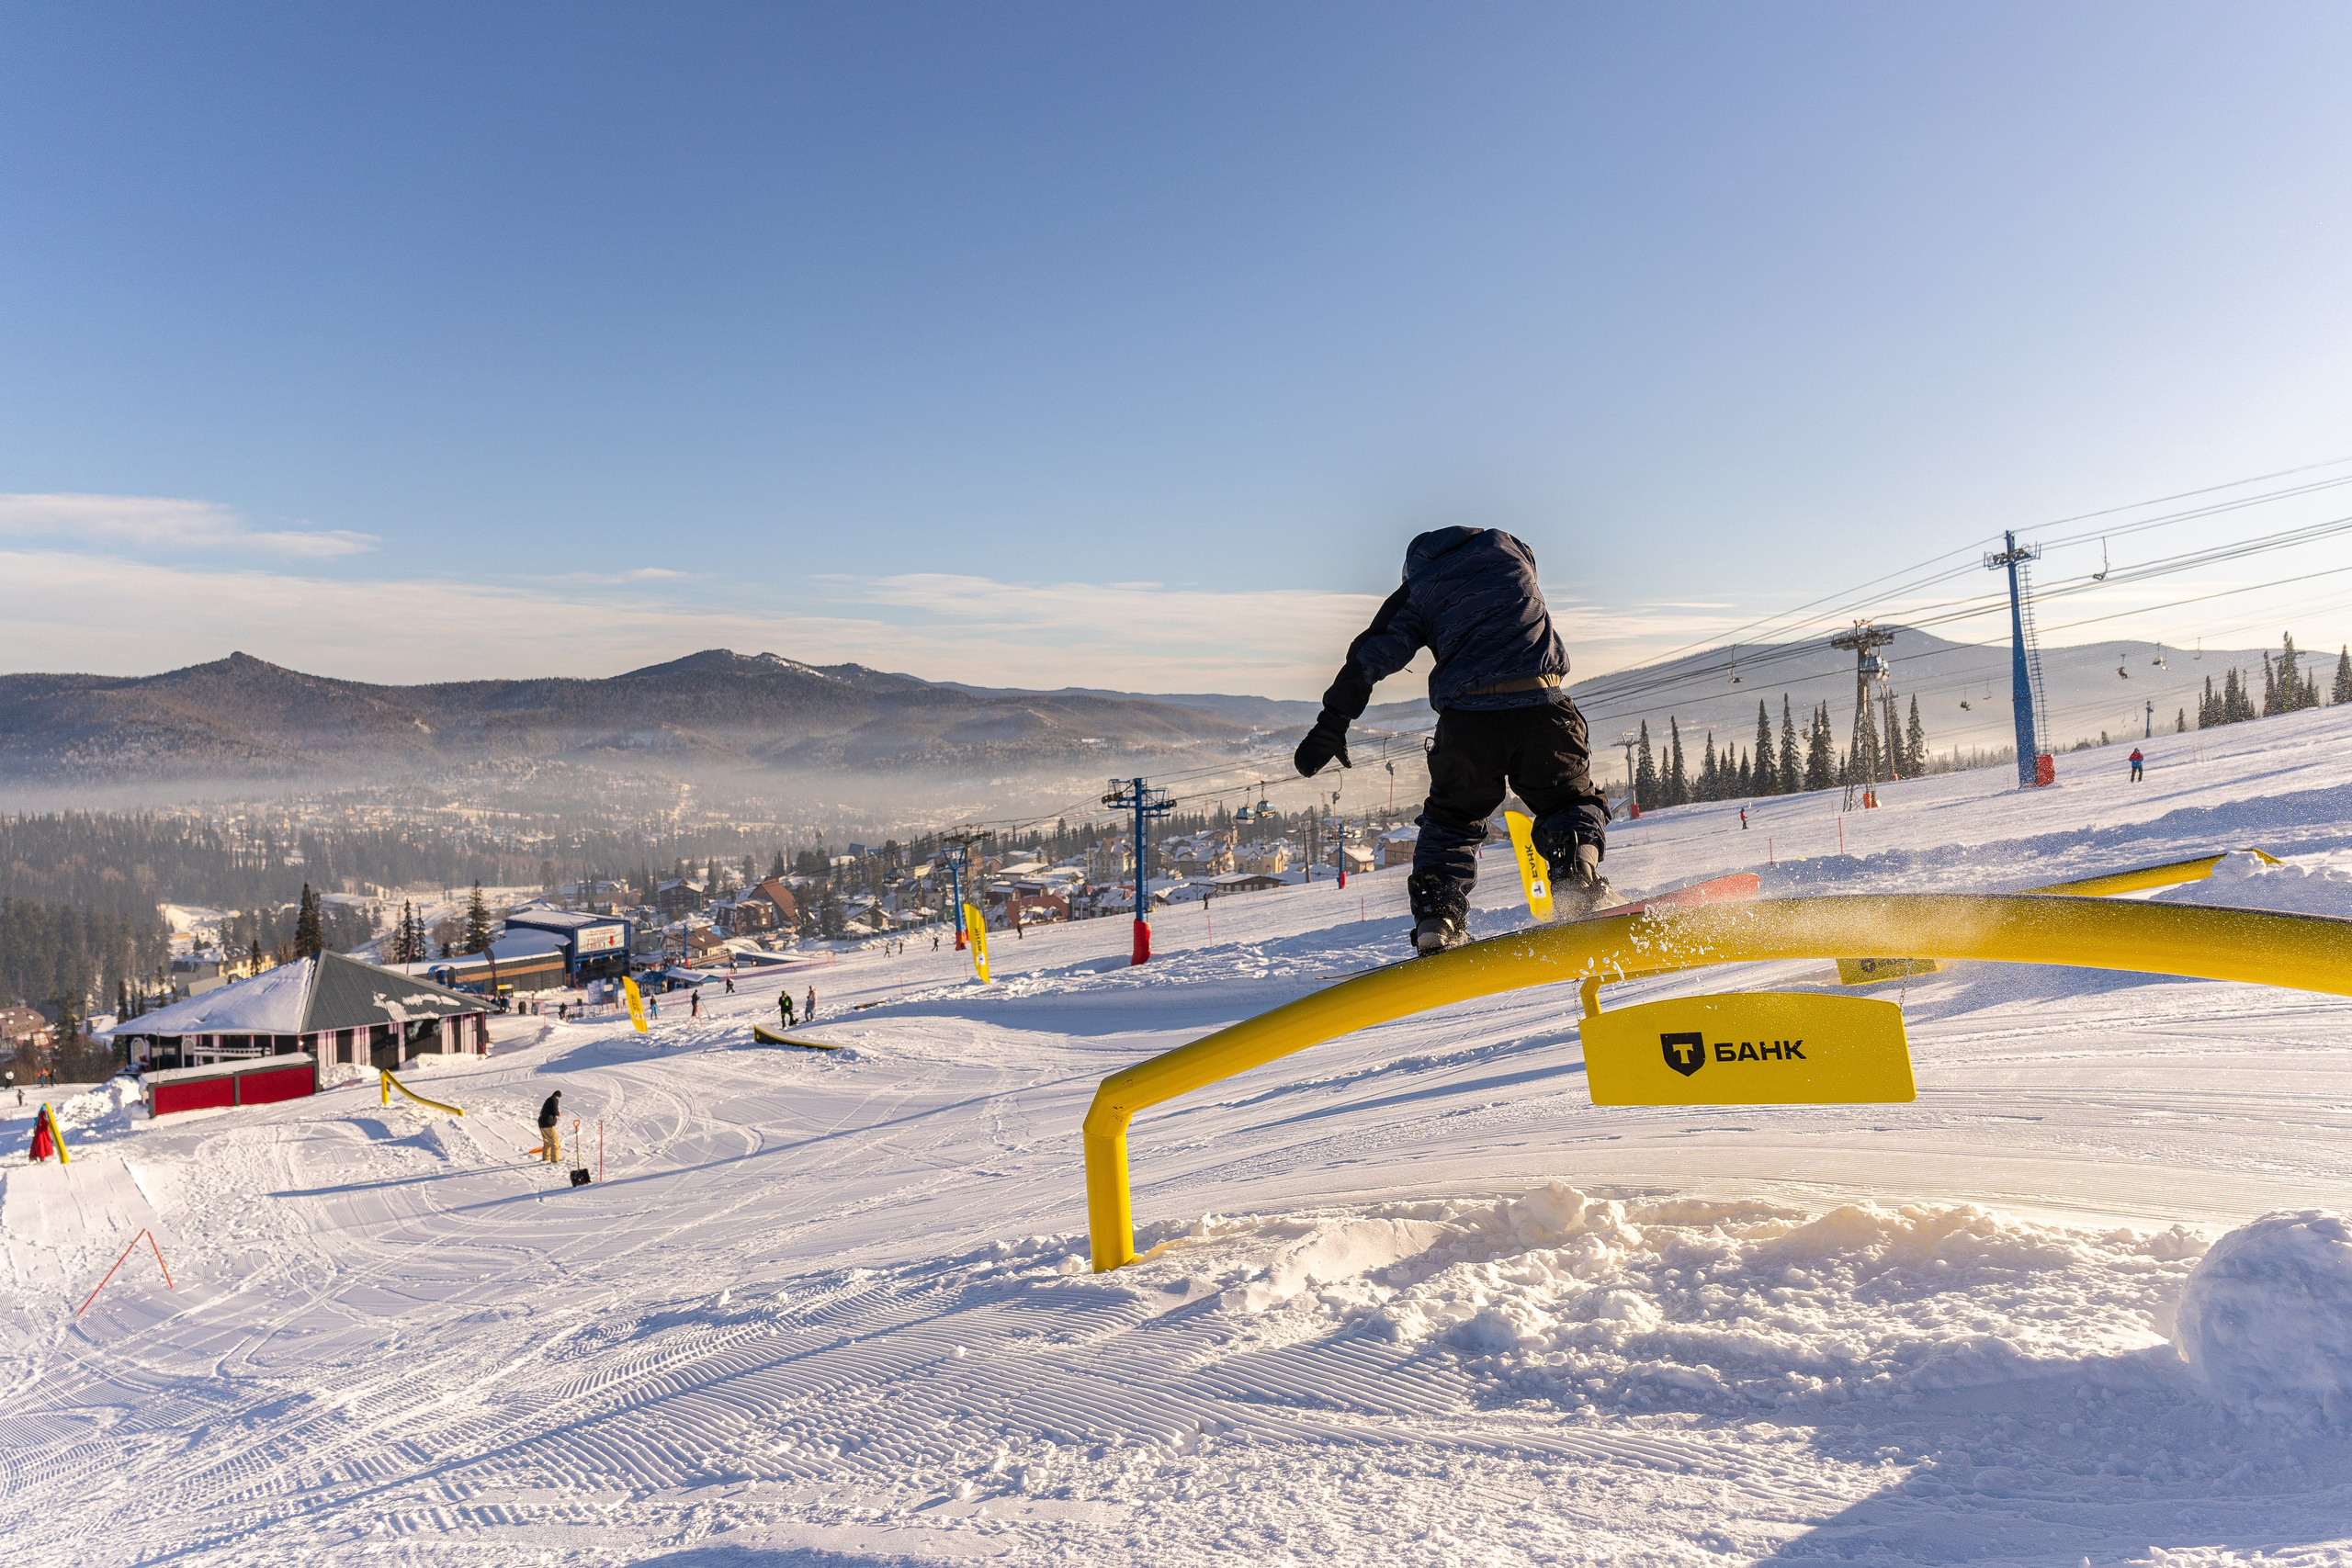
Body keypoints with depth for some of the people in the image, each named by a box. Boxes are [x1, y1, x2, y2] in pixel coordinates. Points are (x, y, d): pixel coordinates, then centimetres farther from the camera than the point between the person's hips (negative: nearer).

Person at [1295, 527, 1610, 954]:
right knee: (1571, 800, 19)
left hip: (1467, 718, 0)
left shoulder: (1419, 591, 15)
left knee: (1452, 818, 21)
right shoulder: (1507, 548, 19)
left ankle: (1436, 916, 4)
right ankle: (1577, 875, -11)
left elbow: (1373, 653, 8)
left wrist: (1333, 721, 9)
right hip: (1540, 707, 0)